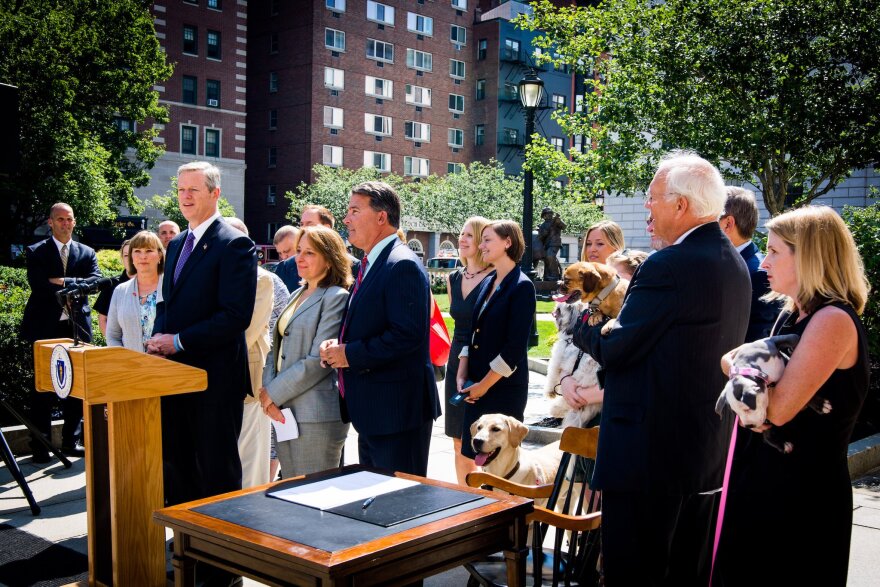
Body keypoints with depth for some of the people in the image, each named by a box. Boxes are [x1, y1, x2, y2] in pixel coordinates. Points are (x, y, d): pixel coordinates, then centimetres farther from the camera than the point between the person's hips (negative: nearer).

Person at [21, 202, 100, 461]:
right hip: (46, 327, -3)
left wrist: (64, 283, -16)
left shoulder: (86, 253, 11)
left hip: (77, 326, 3)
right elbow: (38, 285, -13)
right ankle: (40, 446, 10)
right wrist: (75, 287, -13)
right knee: (42, 389, 2)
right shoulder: (36, 252, 3)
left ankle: (71, 441, 17)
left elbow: (96, 282, -6)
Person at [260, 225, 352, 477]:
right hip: (284, 411, 8)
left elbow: (319, 360, -17)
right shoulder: (297, 296, 17)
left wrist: (273, 393, -12)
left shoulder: (336, 298, -10)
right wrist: (268, 390, -3)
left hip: (317, 417, -8)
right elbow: (277, 348, 14)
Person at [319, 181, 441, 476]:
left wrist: (351, 354, -18)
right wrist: (337, 344, 3)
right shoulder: (369, 265, 15)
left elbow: (408, 335, -26)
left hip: (397, 410, -10)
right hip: (371, 410, 10)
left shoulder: (403, 265, -17)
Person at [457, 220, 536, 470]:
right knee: (478, 455, 9)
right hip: (476, 386, 7)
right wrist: (462, 375, 4)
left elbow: (516, 346, -15)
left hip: (505, 387, -7)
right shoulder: (487, 284, 12)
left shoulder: (522, 286, -10)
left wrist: (484, 384, -13)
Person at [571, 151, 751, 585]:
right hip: (708, 450, 9)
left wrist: (580, 323, 1)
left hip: (650, 450, -9)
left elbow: (614, 350, -16)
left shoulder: (669, 266, -20)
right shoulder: (733, 262, 8)